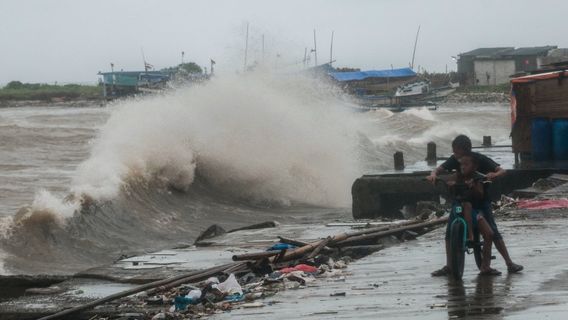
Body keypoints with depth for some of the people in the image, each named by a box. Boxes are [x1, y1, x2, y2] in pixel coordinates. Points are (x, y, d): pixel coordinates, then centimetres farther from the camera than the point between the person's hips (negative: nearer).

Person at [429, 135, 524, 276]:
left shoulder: (480, 159, -16)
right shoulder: (454, 160, -6)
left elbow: (502, 171, -19)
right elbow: (439, 169, -8)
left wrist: (494, 175, -42)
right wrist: (433, 174, -32)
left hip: (481, 199, -4)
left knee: (493, 231, -11)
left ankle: (510, 263, -7)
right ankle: (448, 266, 9)